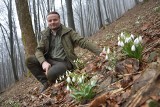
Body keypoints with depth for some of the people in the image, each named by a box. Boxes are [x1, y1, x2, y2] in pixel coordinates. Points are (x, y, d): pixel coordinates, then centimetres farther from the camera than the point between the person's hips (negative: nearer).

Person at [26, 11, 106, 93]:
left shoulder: (68, 32, 0)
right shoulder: (45, 34, 10)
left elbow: (82, 41, -11)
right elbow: (39, 50, 3)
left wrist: (98, 51, -24)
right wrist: (43, 62, -20)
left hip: (63, 62, -5)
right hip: (49, 61, 5)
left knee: (51, 73, -35)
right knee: (29, 60, -15)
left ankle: (52, 84, 4)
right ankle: (46, 82, -3)